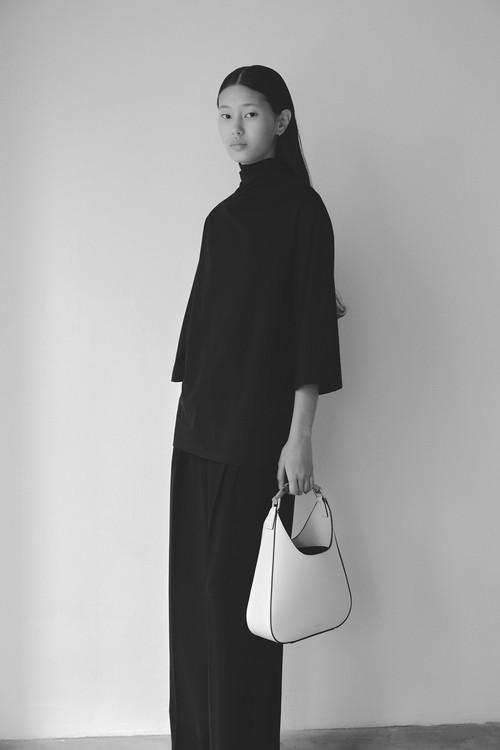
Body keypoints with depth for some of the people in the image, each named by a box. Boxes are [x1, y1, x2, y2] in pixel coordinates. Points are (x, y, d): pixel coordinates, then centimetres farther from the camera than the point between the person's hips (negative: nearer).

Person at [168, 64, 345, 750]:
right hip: (200, 424, 7)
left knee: (236, 589, 0)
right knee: (193, 588, 11)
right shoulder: (223, 216, 15)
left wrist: (300, 436, -16)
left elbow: (313, 320, -12)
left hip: (258, 431, -7)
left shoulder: (302, 208, -5)